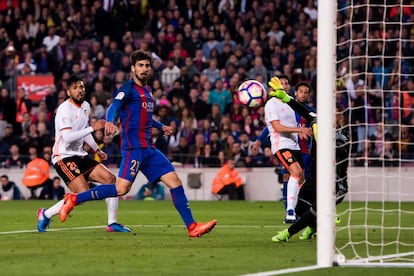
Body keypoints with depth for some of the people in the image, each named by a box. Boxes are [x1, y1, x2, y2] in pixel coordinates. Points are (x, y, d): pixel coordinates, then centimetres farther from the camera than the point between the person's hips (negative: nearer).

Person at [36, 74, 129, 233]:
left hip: (80, 156, 9)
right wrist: (92, 128, -29)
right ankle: (46, 214, -5)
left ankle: (112, 223, 2)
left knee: (111, 179, -3)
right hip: (64, 157, -9)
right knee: (83, 193, -22)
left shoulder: (85, 106, 12)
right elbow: (67, 137, -28)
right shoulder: (65, 109, -16)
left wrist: (97, 150, 22)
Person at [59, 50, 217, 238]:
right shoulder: (128, 88, -6)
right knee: (122, 188, -17)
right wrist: (110, 121, -45)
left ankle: (192, 227, 2)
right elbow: (114, 106, -25)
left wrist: (161, 127, 37)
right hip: (133, 147, -8)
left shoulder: (147, 91, 20)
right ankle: (74, 199, -6)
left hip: (148, 149, 8)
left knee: (174, 180, 1)